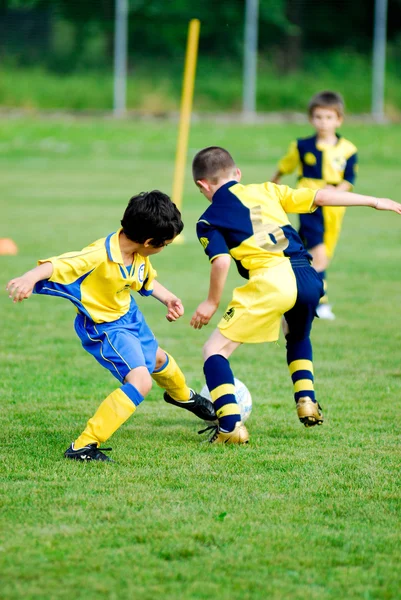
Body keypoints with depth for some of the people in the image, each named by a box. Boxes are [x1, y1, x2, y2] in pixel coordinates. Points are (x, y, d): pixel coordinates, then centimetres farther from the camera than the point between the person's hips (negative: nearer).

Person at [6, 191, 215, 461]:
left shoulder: (139, 256, -11)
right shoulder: (98, 257, -36)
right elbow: (55, 266, -43)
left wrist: (168, 297, -2)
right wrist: (29, 278, -61)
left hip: (129, 316, 9)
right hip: (105, 327, -9)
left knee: (157, 358, 33)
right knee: (140, 381, -24)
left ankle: (182, 395, 69)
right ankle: (83, 446, -22)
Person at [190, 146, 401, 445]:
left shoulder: (209, 220, 11)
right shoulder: (265, 191, 23)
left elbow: (222, 261, -5)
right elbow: (319, 197, 20)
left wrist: (212, 302, 8)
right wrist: (375, 202, 26)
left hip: (269, 281, -5)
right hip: (308, 277, 5)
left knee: (215, 350, 4)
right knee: (298, 337, 37)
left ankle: (230, 425, -12)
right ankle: (307, 400, 23)